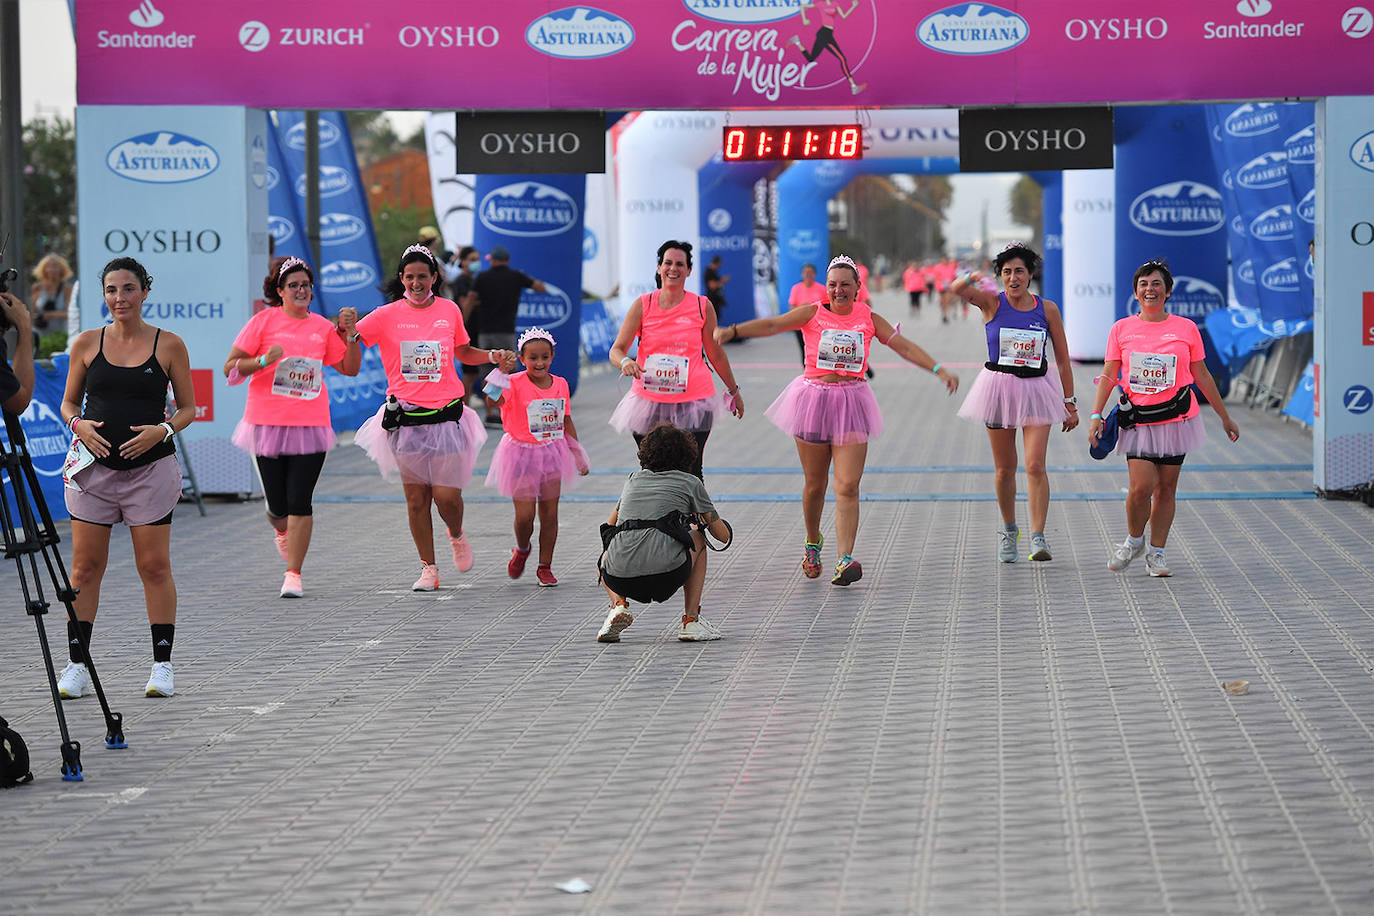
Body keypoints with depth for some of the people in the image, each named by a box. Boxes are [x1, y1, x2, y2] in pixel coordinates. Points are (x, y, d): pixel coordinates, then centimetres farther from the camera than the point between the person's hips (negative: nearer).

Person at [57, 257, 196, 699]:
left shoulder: (169, 345, 1)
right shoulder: (87, 343, 6)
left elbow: (188, 407, 6)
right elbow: (69, 402, 14)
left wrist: (163, 430, -12)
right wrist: (78, 424, -8)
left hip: (150, 467, -2)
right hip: (94, 465, 2)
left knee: (154, 566, 0)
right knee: (85, 567, 1)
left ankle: (162, 664, 8)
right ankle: (77, 665, 8)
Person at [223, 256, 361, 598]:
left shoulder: (323, 327, 9)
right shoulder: (265, 321, 0)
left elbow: (350, 368, 16)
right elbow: (230, 368, -1)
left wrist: (351, 334, 2)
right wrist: (262, 361, -18)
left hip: (310, 426, 1)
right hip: (268, 424, -1)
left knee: (300, 502, -8)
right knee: (278, 504, 4)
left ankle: (294, 575, 0)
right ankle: (282, 530, 42)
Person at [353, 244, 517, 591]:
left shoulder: (449, 310, 7)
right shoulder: (387, 315, 0)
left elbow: (463, 352, 22)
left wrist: (494, 356, 7)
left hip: (446, 415, 1)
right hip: (405, 417, 0)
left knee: (447, 495, -5)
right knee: (416, 498, 3)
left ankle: (456, 536, 29)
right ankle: (428, 568, 16)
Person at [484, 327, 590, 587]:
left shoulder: (560, 384, 2)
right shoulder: (515, 384, -12)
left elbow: (566, 422, 12)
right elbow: (496, 400, -32)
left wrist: (578, 454, 16)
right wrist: (497, 380, -52)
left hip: (552, 453, 4)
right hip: (521, 454, -4)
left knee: (549, 514, 4)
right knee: (525, 515, -5)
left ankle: (545, 566, 16)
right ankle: (521, 550, 26)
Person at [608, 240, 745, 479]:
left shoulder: (702, 307, 3)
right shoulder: (643, 305, 1)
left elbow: (716, 354, 15)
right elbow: (617, 349, -1)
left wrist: (734, 390, 22)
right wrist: (625, 362, -25)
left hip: (693, 402, 0)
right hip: (650, 402, 0)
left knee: (691, 474, -6)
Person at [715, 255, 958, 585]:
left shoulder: (869, 319, 5)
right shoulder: (813, 313, 1)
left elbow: (905, 347, 4)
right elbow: (773, 325, -8)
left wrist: (939, 369, -6)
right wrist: (731, 331, -20)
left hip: (851, 403, 0)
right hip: (813, 400, 0)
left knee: (847, 487, -10)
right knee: (814, 485, 9)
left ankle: (845, 560, -16)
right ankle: (812, 544, 34)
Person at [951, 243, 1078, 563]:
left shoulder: (1047, 309, -1)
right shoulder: (992, 303, -3)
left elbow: (1062, 359, 5)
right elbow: (956, 289, -22)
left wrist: (1070, 402, 4)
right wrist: (968, 279, -45)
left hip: (1036, 390, 0)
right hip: (999, 388, 1)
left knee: (1035, 466, -12)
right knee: (1004, 468, 10)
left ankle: (1038, 537, -12)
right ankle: (1009, 529, 30)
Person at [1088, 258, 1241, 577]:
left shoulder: (1186, 328, 3)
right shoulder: (1121, 329, 3)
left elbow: (1202, 376, 10)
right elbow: (1109, 376, 2)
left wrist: (1225, 417, 12)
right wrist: (1096, 415, -10)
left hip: (1176, 417, 1)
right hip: (1138, 420, -1)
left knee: (1166, 488, 3)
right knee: (1141, 486, -13)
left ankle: (1157, 552, 15)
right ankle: (1134, 540, 13)